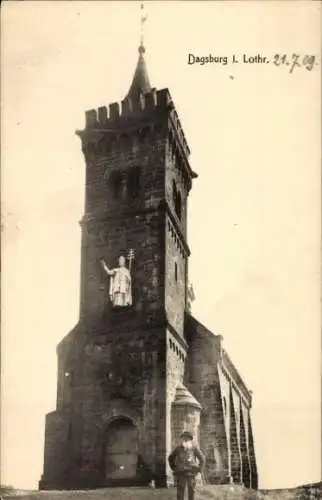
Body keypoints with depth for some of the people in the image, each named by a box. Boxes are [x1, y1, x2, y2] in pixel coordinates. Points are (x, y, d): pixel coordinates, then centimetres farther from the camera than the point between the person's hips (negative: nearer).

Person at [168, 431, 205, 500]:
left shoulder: (194, 448, -3)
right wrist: (174, 468, 8)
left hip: (191, 473, 0)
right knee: (180, 492, -1)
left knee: (191, 491, 7)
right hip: (181, 473, 0)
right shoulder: (178, 448, 0)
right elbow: (170, 458, 15)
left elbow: (202, 458, 8)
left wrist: (199, 469, 3)